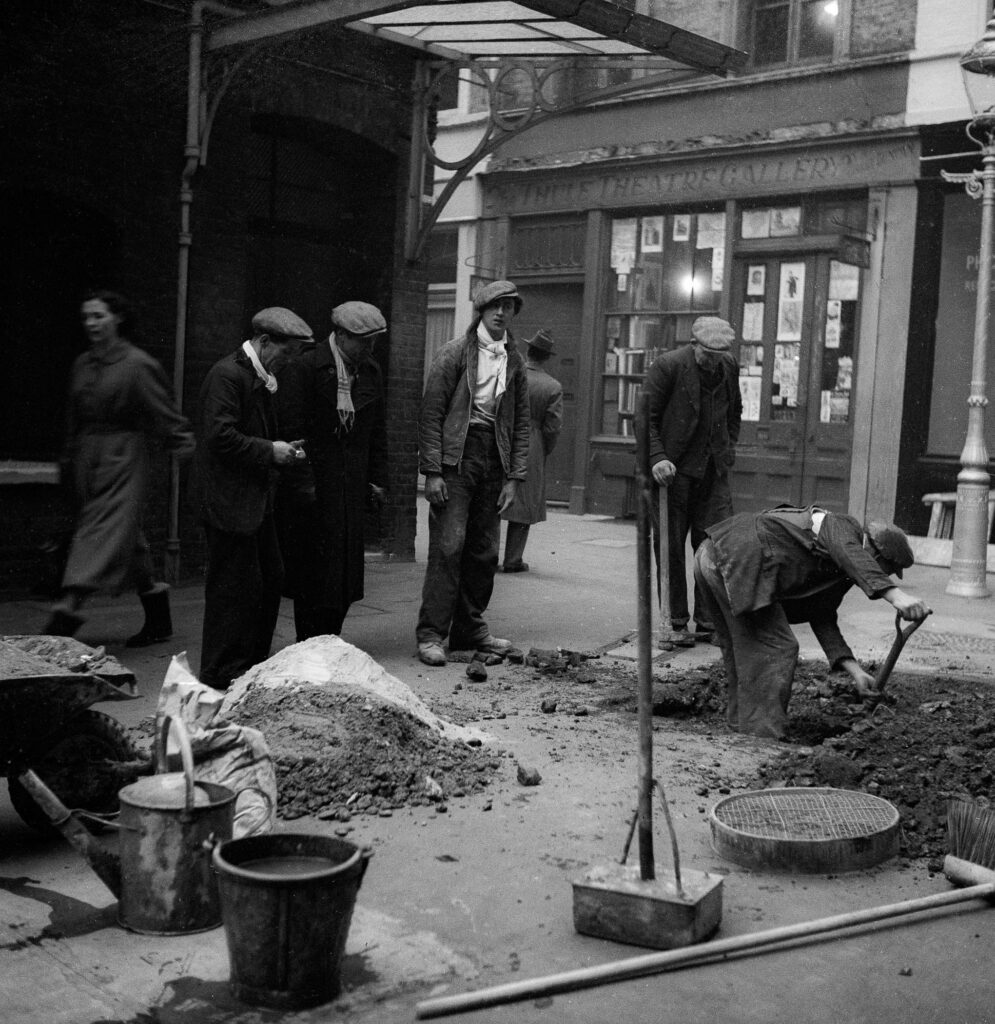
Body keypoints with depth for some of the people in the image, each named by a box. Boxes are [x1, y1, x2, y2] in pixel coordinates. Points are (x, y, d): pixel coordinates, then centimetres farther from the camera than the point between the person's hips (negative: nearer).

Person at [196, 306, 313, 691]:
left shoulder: (259, 378, 17)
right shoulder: (227, 375, -14)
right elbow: (221, 436, -22)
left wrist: (283, 448, 10)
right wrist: (270, 451, -17)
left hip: (256, 499, 10)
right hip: (230, 501, -10)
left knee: (270, 579, 13)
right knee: (235, 585, -5)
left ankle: (254, 662, 24)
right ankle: (221, 671, 5)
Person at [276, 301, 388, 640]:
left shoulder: (370, 372, 11)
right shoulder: (305, 368, -7)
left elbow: (378, 431, 16)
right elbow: (291, 427, -10)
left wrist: (378, 479, 11)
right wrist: (301, 482, -15)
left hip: (352, 484, 6)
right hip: (314, 482, -5)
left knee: (347, 570, 5)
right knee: (314, 570, -3)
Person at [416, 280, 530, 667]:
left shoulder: (515, 362, 12)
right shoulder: (455, 352, -2)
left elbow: (521, 423, 14)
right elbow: (431, 413, -5)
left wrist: (514, 477, 5)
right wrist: (432, 471, -11)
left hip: (494, 460, 5)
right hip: (456, 456, -5)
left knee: (484, 551, 8)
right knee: (448, 545, -9)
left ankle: (470, 629, 18)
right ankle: (431, 634, -4)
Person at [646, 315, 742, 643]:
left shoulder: (729, 367, 7)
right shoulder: (668, 366, -10)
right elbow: (646, 417, -9)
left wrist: (730, 446, 14)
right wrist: (657, 457, -19)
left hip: (713, 472, 4)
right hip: (673, 470, -4)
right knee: (671, 548, 2)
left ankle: (708, 621, 11)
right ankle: (676, 623, 11)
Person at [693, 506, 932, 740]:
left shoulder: (839, 573, 23)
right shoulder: (842, 527, -4)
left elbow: (822, 619, 18)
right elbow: (853, 558, -26)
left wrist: (854, 669, 7)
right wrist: (895, 595, -41)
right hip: (737, 558, -11)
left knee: (741, 651, 20)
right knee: (776, 649, -6)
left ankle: (741, 727, 29)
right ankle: (763, 738, -4)